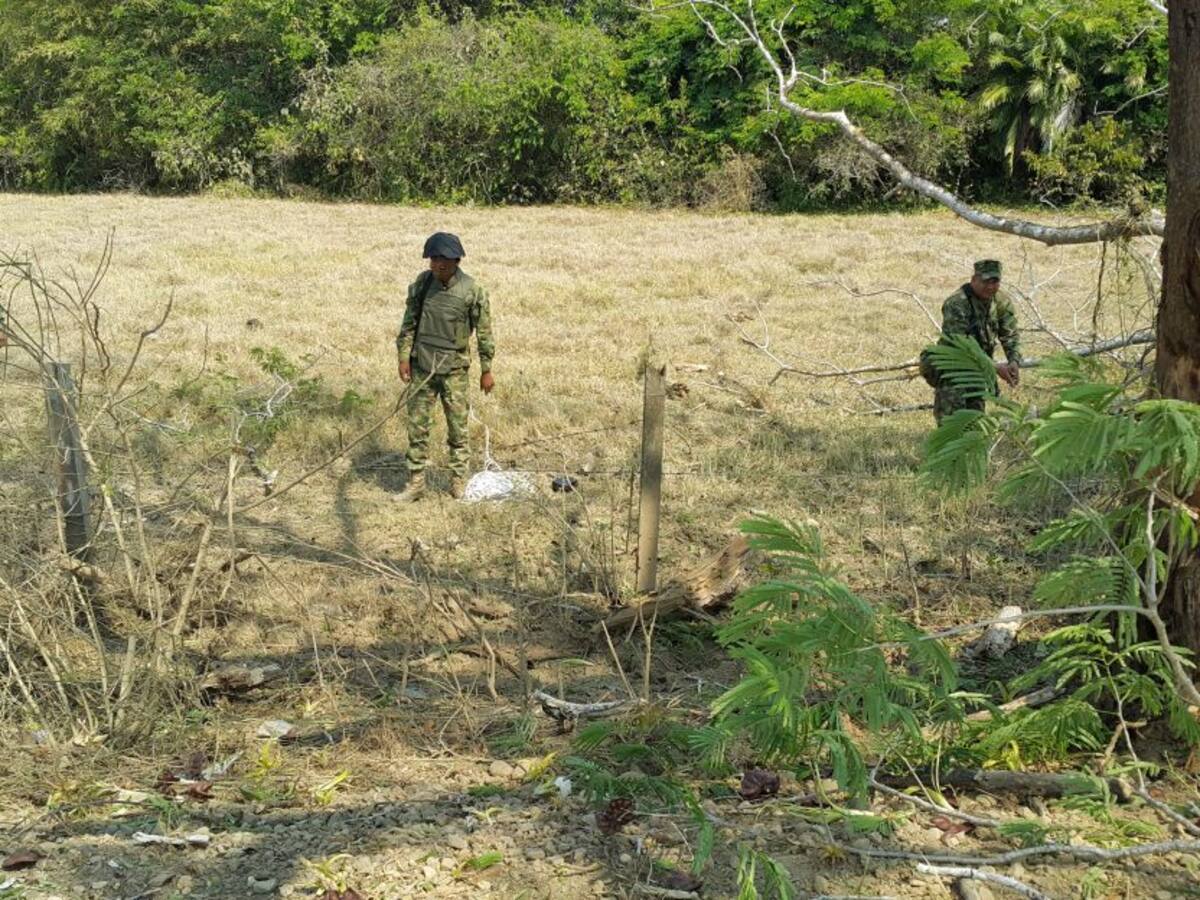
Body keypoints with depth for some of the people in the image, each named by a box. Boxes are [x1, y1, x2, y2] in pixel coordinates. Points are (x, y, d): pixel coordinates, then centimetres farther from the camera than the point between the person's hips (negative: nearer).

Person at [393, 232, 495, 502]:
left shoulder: (471, 291, -11)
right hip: (421, 366, 3)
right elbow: (409, 323, 7)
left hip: (454, 368, -3)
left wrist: (486, 370, -3)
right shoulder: (422, 284, -1)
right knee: (417, 426, 5)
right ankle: (415, 483, 13)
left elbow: (484, 331, -5)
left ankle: (458, 480, 20)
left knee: (457, 427, 5)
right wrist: (404, 357, 1)